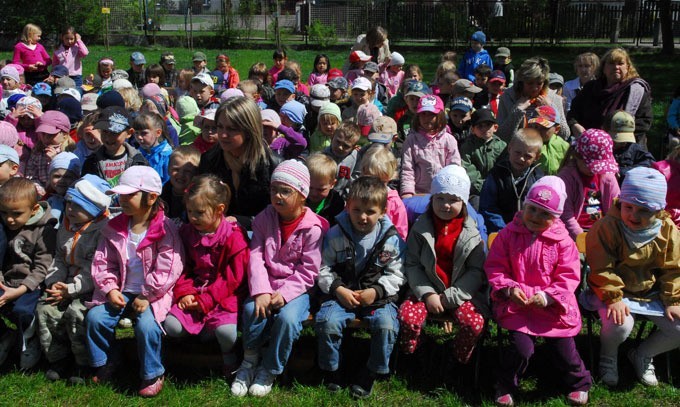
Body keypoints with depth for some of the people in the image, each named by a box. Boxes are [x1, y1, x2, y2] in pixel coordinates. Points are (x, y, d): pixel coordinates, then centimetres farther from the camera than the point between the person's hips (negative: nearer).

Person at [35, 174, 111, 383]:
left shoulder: (104, 231, -15)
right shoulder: (66, 227, 12)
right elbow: (60, 259, 18)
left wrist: (71, 289, -20)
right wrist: (55, 283, -1)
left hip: (93, 288, -7)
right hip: (69, 283, 8)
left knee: (76, 311, -28)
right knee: (45, 308, -13)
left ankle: (84, 363, -9)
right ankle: (59, 358, 2)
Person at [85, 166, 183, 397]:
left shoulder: (165, 230, -12)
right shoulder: (114, 228, 5)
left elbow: (168, 270, -16)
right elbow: (102, 263, 7)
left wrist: (146, 296, -18)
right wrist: (110, 289, -8)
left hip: (153, 294, -5)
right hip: (121, 291, 5)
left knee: (146, 325, -28)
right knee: (95, 317, -12)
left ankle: (153, 374, -2)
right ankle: (107, 363, 15)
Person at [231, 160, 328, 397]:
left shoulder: (313, 227, -10)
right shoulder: (264, 219, 2)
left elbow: (308, 270, -11)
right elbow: (256, 257, -6)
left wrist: (285, 293, -22)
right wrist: (261, 291, -19)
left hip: (296, 288, -3)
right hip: (267, 285, 3)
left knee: (287, 318, -29)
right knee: (252, 308, -26)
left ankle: (269, 371, -4)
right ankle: (250, 361, 1)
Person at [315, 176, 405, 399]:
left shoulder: (391, 239, -2)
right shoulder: (335, 235, -2)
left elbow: (396, 274, 2)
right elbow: (323, 268, 2)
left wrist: (377, 291, -13)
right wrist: (337, 289, -14)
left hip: (378, 296, 0)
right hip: (342, 294, 0)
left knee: (387, 325, -28)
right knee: (326, 321, -27)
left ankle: (372, 371, 0)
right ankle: (332, 369, 2)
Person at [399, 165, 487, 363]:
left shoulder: (472, 232, -1)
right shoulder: (421, 228, 0)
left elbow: (477, 271, -4)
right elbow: (412, 265, -2)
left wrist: (449, 297, -12)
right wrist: (427, 294, -15)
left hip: (460, 293, 0)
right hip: (427, 289, 1)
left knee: (475, 323, -25)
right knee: (407, 316, -25)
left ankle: (460, 364, 4)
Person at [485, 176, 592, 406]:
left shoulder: (562, 241, -3)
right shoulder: (508, 234, -1)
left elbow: (568, 276, -3)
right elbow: (495, 268, 2)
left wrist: (548, 297, -17)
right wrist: (509, 289, -14)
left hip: (552, 304, 1)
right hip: (516, 303, -1)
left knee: (565, 349, 2)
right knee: (522, 348, -18)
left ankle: (579, 383, 35)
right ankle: (505, 387, 10)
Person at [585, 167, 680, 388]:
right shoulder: (606, 227, -18)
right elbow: (601, 269, -18)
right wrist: (613, 298, -25)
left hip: (651, 293, 5)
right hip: (615, 291, -5)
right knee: (620, 324, -32)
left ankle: (643, 354, 22)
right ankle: (608, 357, 5)